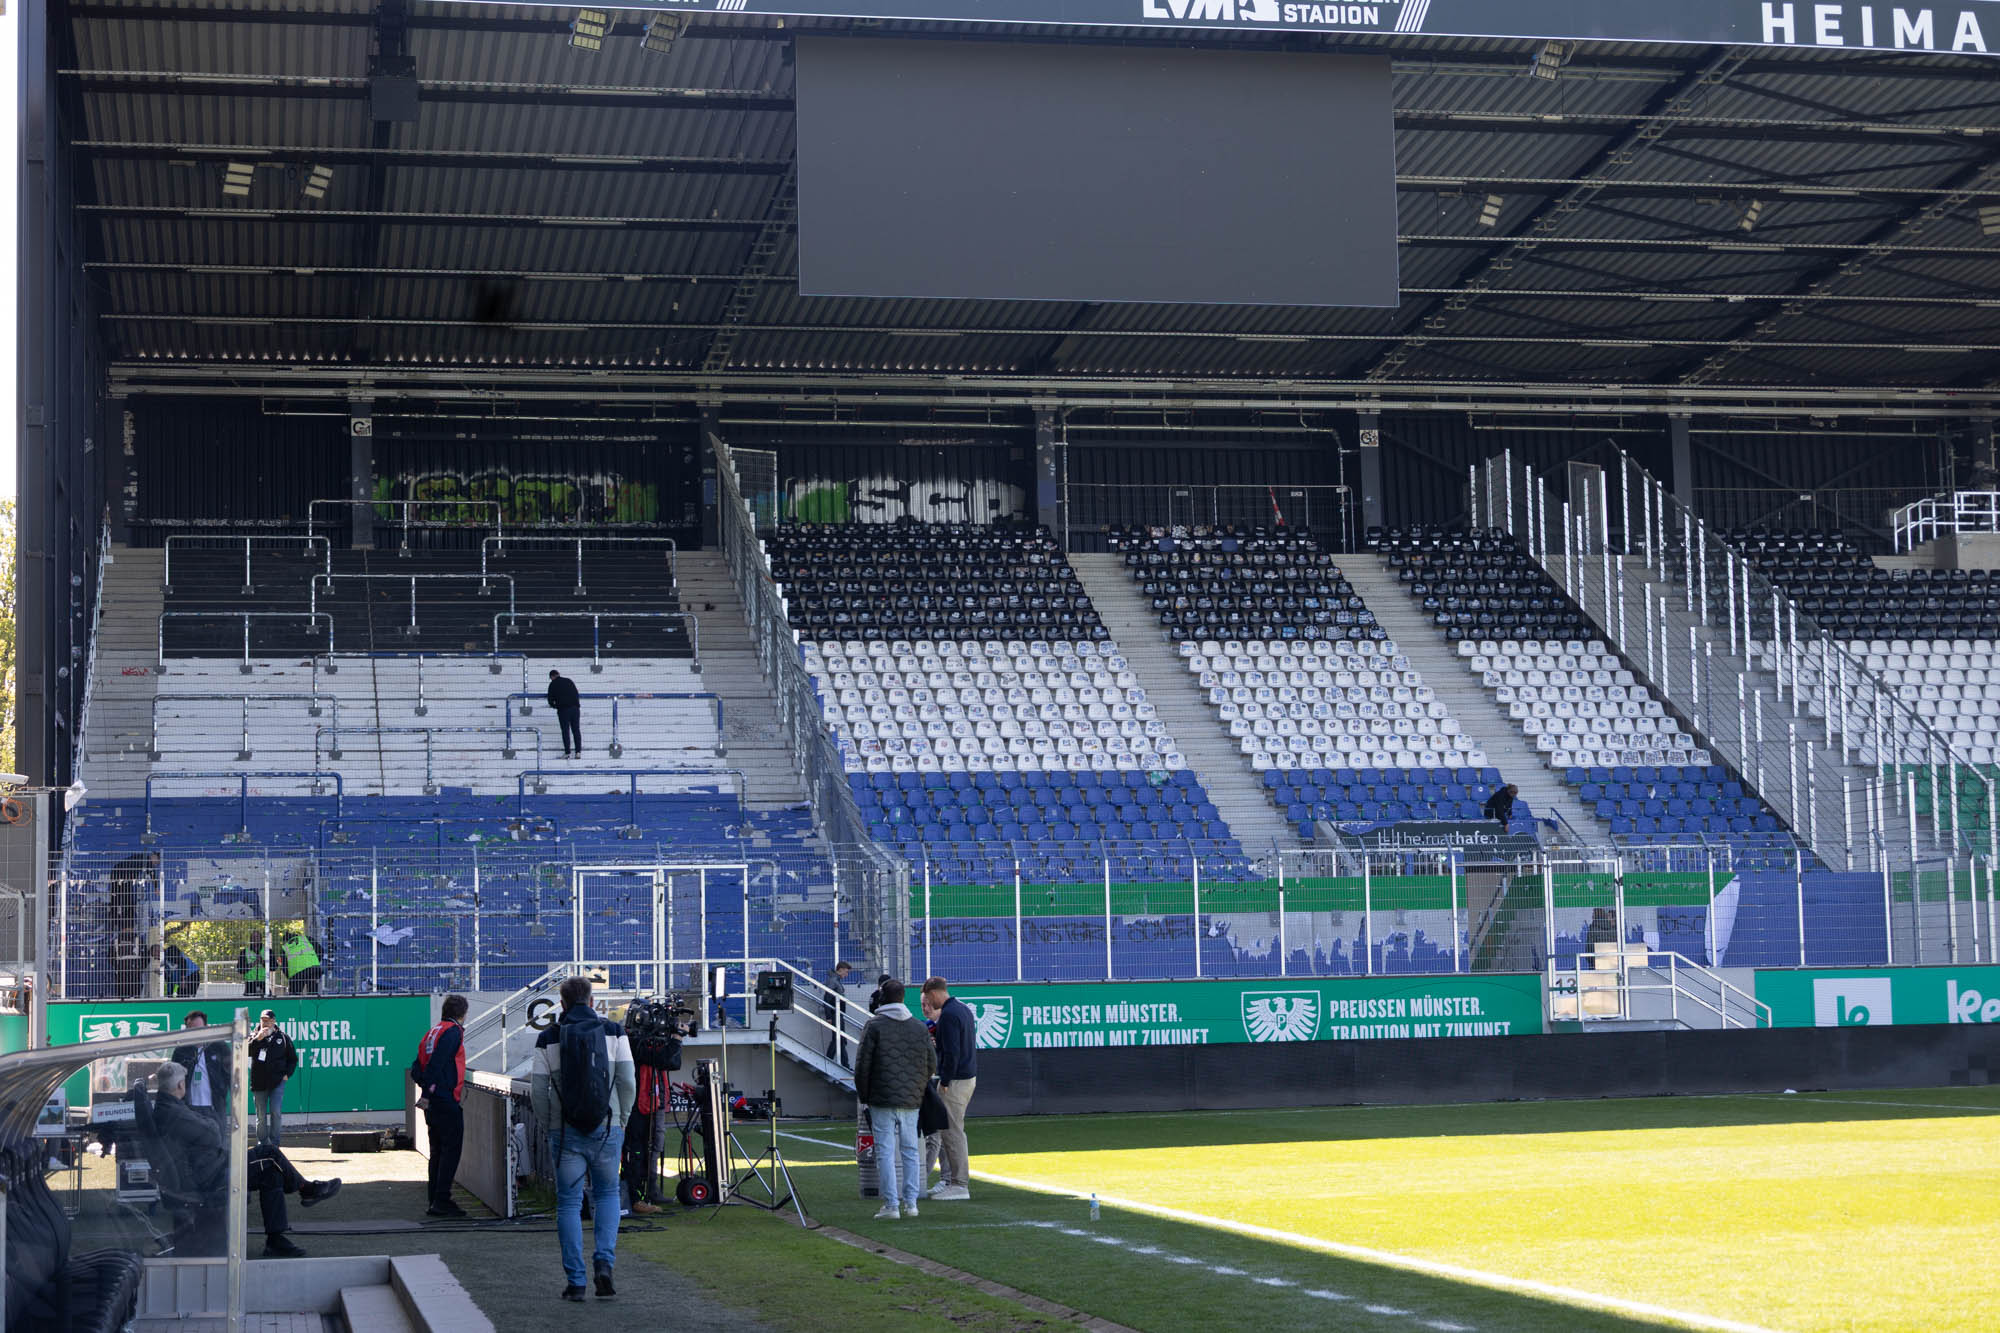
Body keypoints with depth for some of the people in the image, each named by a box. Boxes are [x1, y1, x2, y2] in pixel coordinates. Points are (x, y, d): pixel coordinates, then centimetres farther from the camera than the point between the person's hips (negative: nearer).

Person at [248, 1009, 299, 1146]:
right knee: (261, 1115, 6)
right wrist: (257, 1039, -20)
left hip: (277, 1082, -1)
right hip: (259, 1082, 1)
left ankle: (275, 1143, -4)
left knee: (276, 1112, -11)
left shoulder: (283, 1038, 8)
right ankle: (262, 1144, 13)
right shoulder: (254, 1036, 7)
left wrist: (287, 1074, 3)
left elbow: (293, 1059, 15)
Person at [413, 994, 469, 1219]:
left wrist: (427, 1088, 13)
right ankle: (442, 1200, -11)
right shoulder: (453, 1032, -9)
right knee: (451, 1150, -6)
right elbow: (436, 1063, -20)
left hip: (432, 1102, 9)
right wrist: (427, 1094, -20)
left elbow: (416, 1070, 13)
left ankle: (435, 1202, 15)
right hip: (448, 1102, -9)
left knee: (438, 1152, 13)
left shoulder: (432, 1032, 17)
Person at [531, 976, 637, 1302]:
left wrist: (549, 1127, 10)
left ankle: (575, 1282, 3)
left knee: (568, 1203, 6)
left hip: (565, 1132, 0)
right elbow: (628, 1082, -4)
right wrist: (621, 1121, 8)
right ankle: (604, 1263, -3)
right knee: (607, 1194, 16)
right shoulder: (613, 1033, 0)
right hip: (607, 1129, 0)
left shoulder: (549, 1038, -1)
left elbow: (538, 1090, -3)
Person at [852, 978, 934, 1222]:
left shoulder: (874, 1026, -7)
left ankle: (891, 1204, -4)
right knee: (911, 1149, 12)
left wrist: (864, 1096, 5)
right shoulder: (919, 1027, 7)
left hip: (883, 1100, -4)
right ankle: (910, 1202, 13)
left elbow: (862, 1064, -7)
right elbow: (932, 1064, 11)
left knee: (885, 1151, -1)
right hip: (912, 1101, 4)